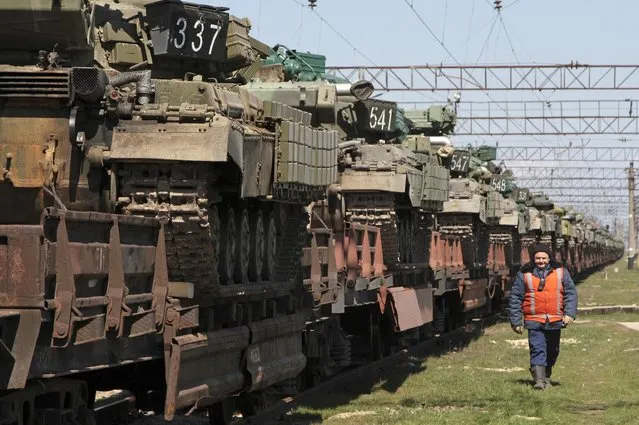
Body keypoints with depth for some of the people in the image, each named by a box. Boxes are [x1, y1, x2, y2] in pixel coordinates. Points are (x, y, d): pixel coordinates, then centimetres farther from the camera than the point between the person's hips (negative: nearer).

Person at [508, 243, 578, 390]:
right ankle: (539, 379, -17)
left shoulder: (560, 272, 6)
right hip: (534, 321, -3)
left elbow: (571, 293, 6)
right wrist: (516, 321, 2)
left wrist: (569, 313, -7)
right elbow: (515, 298, 4)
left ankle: (546, 377, 30)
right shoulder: (524, 274, 1)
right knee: (537, 350, -14)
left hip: (555, 321, 3)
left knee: (552, 351, 13)